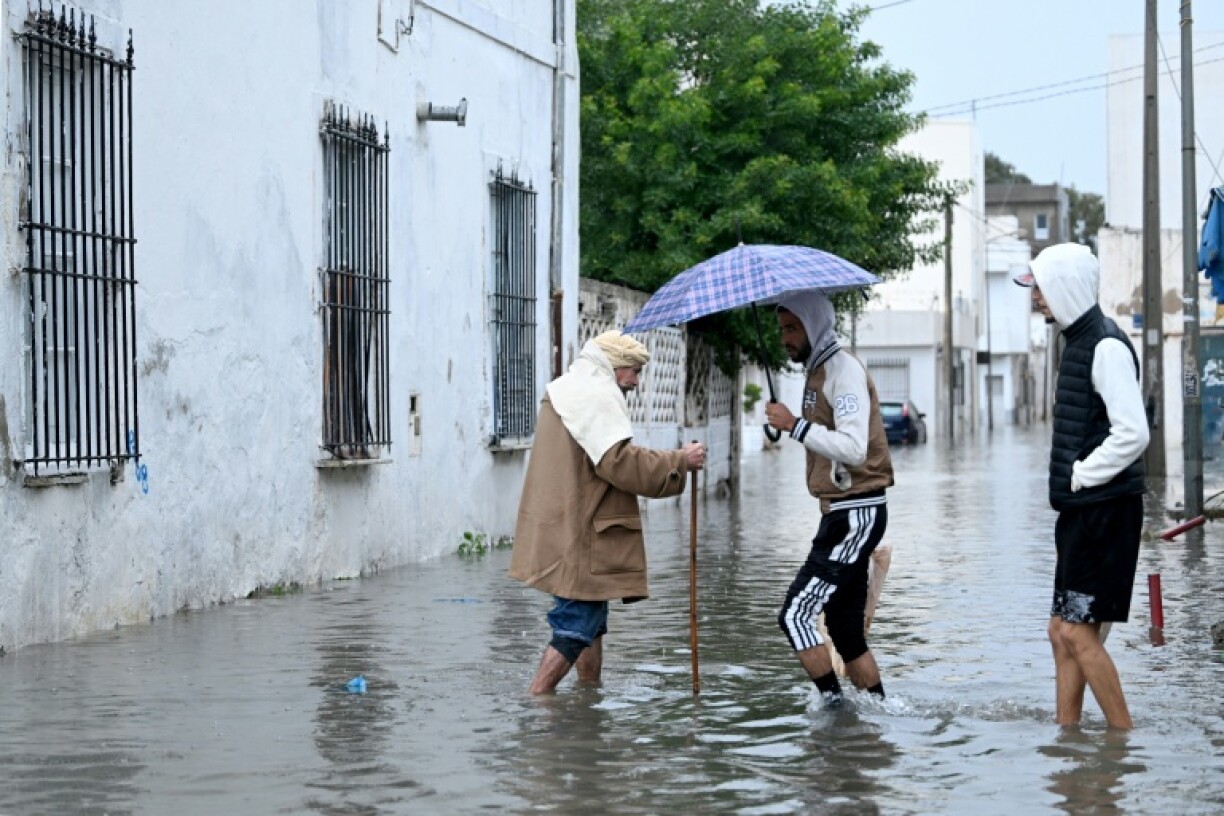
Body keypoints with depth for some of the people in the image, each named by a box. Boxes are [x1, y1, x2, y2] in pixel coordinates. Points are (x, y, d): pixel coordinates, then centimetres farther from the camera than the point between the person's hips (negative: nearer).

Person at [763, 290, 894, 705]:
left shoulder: (844, 370, -13)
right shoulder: (817, 371, 17)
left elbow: (854, 448, -26)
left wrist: (796, 425, -24)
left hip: (856, 514, -10)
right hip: (839, 514, 10)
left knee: (795, 614, -14)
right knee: (846, 628, 11)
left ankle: (834, 703, -9)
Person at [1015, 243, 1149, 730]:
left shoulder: (1107, 347, -15)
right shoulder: (1079, 343, 16)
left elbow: (1133, 434, -23)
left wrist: (1080, 476, -14)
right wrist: (1070, 482, 12)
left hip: (1105, 511, -10)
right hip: (1081, 511, 10)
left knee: (1079, 632, -9)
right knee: (1063, 632, 11)